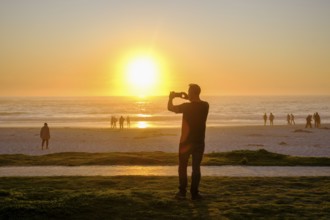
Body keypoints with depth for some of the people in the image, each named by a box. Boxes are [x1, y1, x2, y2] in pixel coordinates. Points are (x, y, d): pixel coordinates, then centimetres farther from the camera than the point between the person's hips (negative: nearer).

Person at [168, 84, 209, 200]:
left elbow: (170, 108, -5)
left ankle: (182, 192, 9)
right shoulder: (205, 106, -3)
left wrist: (171, 97, 12)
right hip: (199, 142, 3)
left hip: (186, 141, -3)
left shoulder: (187, 106, -16)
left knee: (183, 167, 10)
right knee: (196, 167, 9)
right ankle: (194, 193, 7)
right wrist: (189, 99, 19)